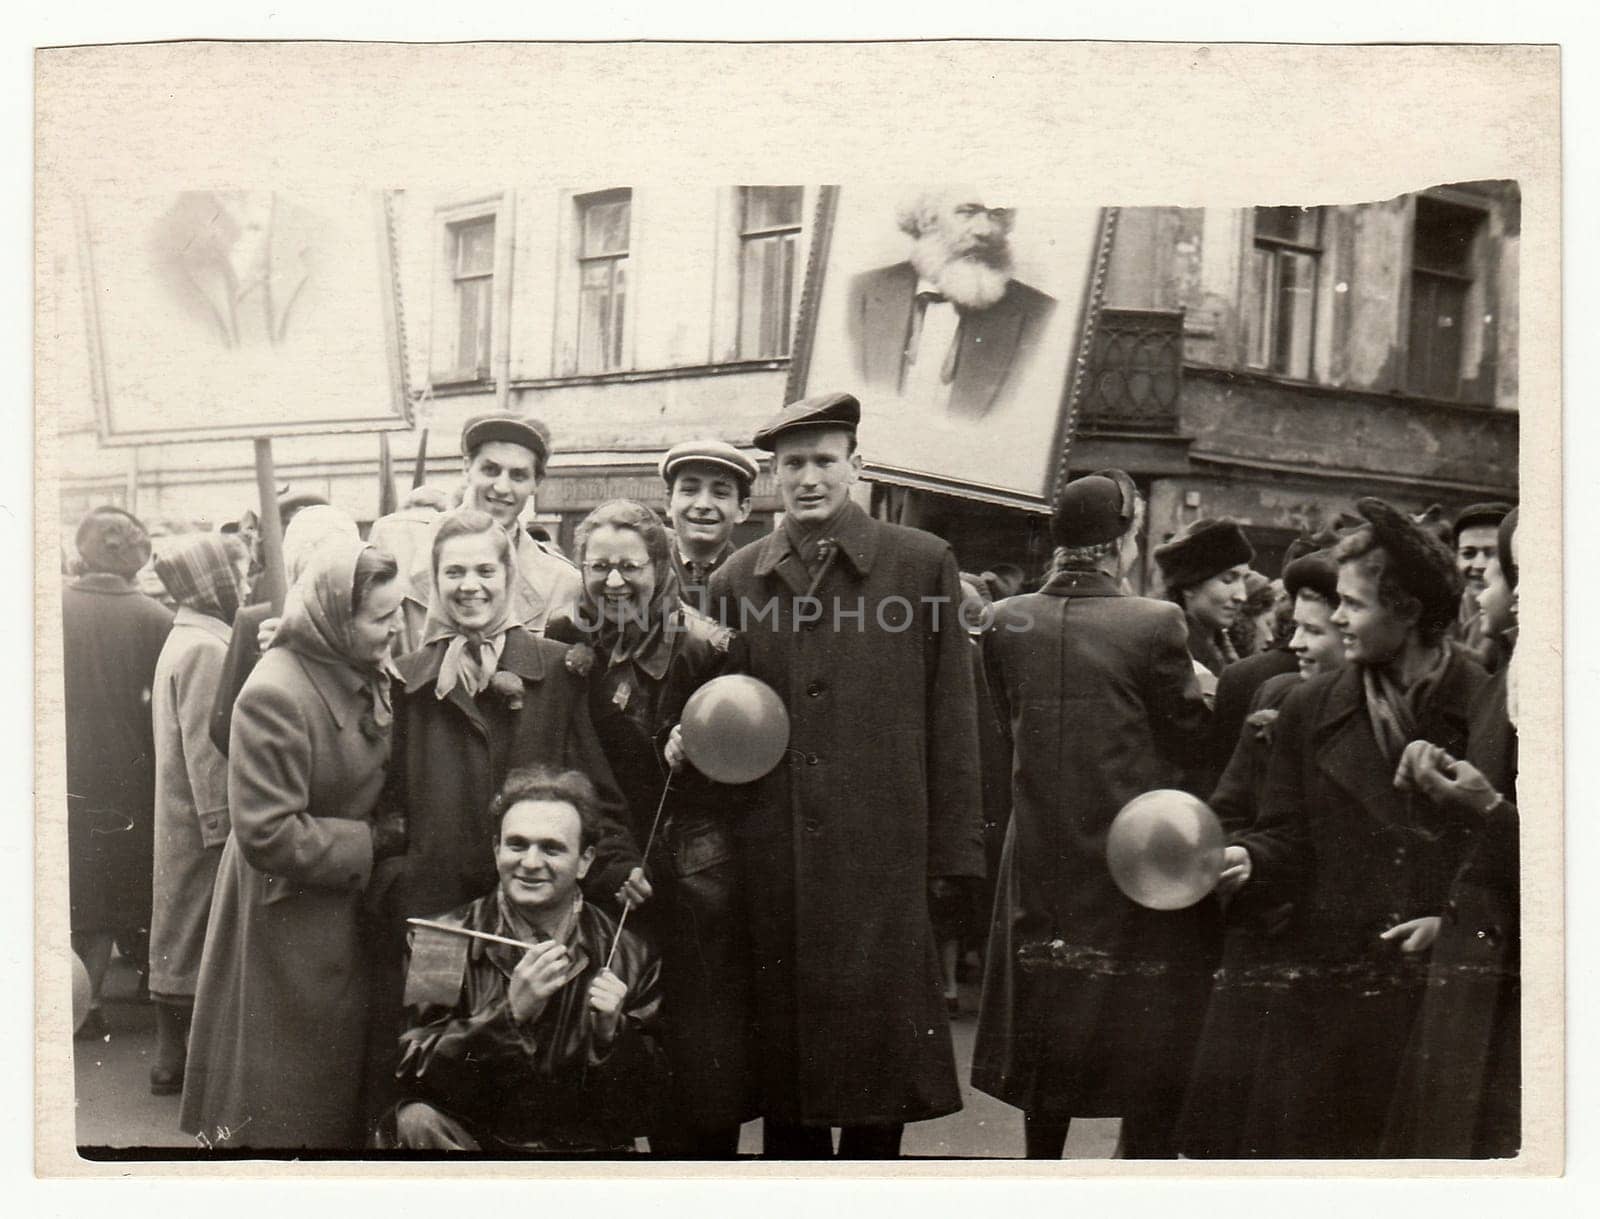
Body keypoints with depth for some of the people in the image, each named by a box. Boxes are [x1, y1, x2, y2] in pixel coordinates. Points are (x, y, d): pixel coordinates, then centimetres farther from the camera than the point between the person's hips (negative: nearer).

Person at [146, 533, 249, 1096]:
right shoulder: (206, 648, -17)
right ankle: (182, 1058, 3)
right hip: (202, 817, -10)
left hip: (180, 815, 10)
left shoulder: (186, 639, 14)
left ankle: (172, 1055, 23)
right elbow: (205, 746, -21)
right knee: (196, 931, -3)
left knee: (180, 931, 15)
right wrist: (222, 822, -20)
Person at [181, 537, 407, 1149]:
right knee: (286, 1107, 7)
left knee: (340, 1084, 18)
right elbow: (269, 835, -25)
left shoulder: (365, 676, 2)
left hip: (344, 911, 8)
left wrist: (387, 830, 0)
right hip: (289, 922, -8)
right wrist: (373, 841, -19)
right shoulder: (275, 695, -24)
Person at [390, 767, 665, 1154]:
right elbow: (413, 1075, -11)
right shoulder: (440, 944, -2)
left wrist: (611, 1035, -18)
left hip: (584, 1148, 0)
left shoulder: (628, 956, -2)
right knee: (419, 1122, -28)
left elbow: (638, 1115, 1)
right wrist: (511, 1013, -22)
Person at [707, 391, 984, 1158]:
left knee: (881, 1053, 6)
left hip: (884, 858, -2)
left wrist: (949, 855, -3)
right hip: (772, 867, 2)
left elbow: (949, 721, 0)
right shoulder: (736, 581, 9)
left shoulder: (922, 564, 2)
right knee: (784, 1058, 10)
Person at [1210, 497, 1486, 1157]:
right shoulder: (1310, 708, 9)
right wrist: (1246, 858, -11)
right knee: (1286, 1143, 3)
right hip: (1325, 988, 3)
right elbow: (1289, 840, 9)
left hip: (1445, 988, -2)